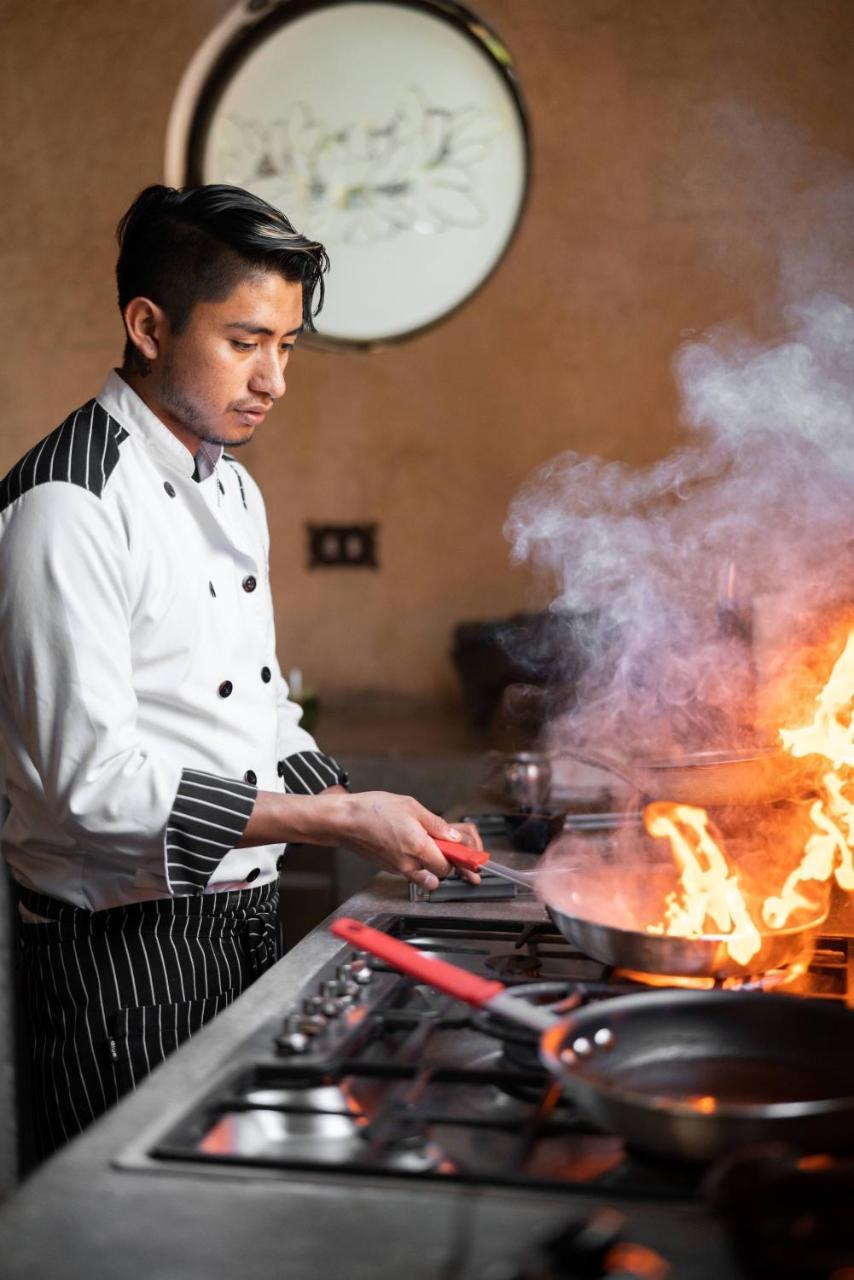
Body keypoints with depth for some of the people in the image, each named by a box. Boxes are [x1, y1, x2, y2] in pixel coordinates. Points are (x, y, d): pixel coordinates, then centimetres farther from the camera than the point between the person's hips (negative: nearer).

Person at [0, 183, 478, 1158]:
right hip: (125, 946, -8)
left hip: (243, 921, 8)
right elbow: (94, 779, -24)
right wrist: (340, 821, -21)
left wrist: (385, 822, 4)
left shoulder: (232, 488, 10)